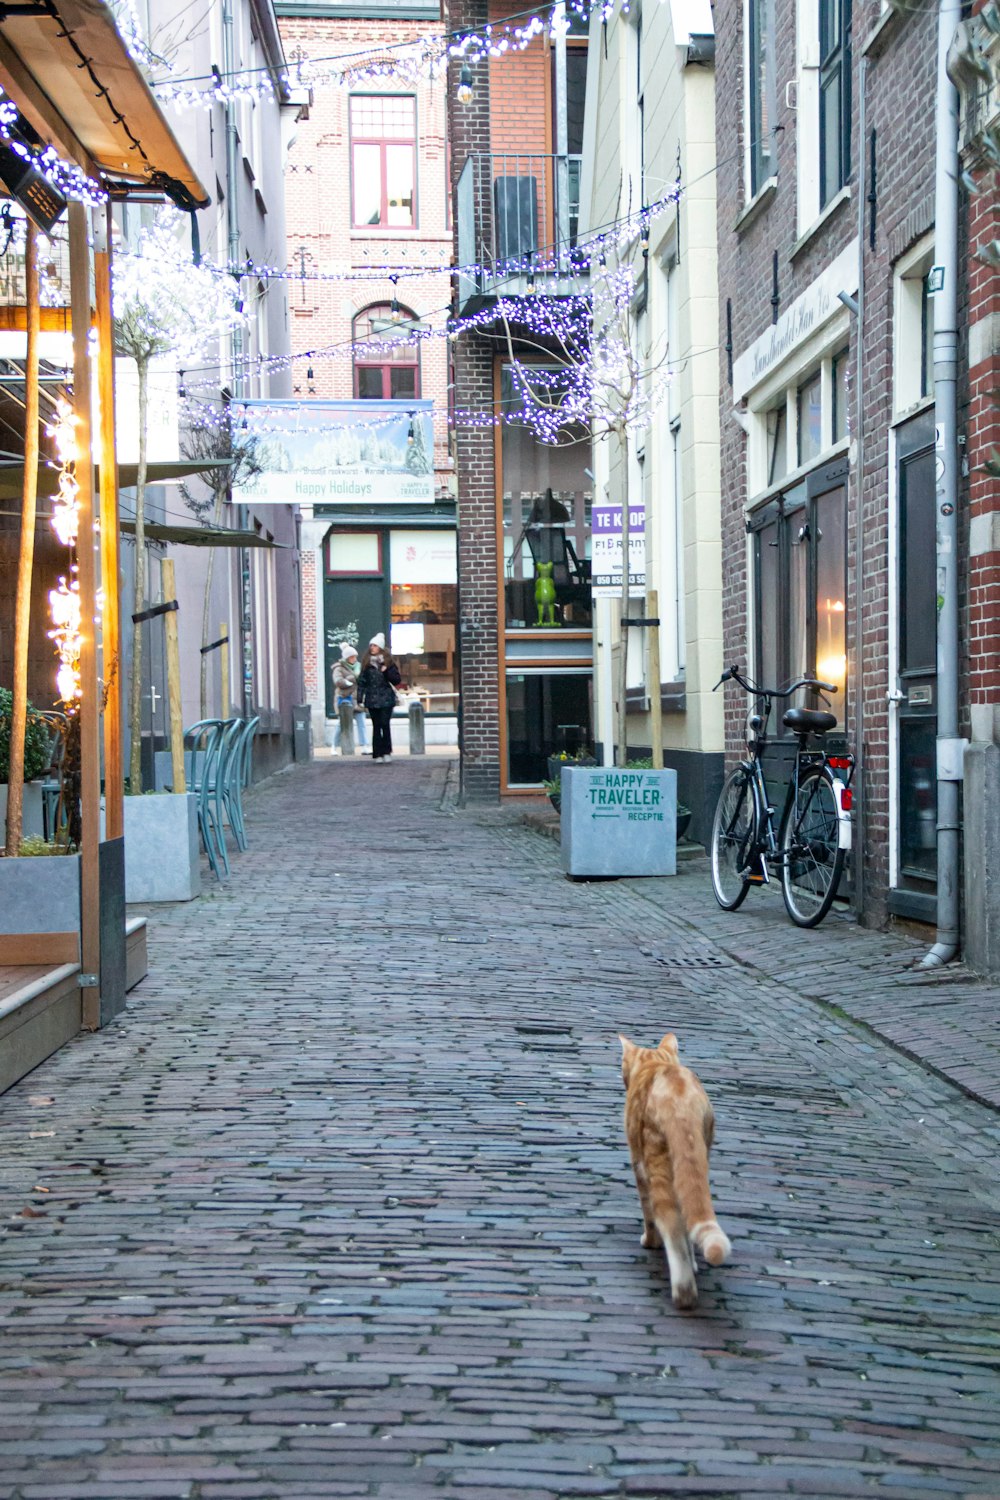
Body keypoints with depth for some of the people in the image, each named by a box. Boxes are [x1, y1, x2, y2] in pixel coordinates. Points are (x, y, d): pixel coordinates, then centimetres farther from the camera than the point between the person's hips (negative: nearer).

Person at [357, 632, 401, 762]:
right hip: (372, 699, 2)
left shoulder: (387, 662, 2)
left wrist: (387, 671, -16)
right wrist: (360, 699, 3)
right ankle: (378, 753, 7)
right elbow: (361, 681, 8)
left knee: (385, 725, -7)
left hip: (386, 699, -2)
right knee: (376, 726, 4)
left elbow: (397, 680, -1)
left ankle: (387, 752, 4)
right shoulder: (366, 663, 7)